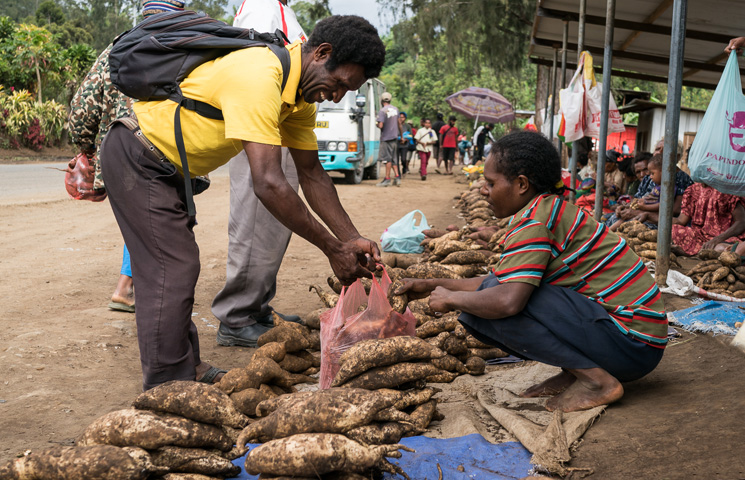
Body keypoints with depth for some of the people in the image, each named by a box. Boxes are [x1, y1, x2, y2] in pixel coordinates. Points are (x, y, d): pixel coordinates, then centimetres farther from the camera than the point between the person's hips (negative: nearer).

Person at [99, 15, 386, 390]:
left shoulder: (301, 94, 0)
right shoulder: (259, 78, -32)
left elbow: (311, 174, 3)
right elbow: (268, 183, -38)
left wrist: (352, 239, -7)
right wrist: (333, 250, -31)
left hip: (166, 168, 10)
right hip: (136, 158, -10)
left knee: (179, 267, 15)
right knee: (170, 272, -11)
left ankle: (186, 372, 28)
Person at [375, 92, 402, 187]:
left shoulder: (382, 111, -14)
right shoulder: (395, 109, 8)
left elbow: (380, 125, -20)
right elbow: (399, 123, 15)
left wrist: (377, 125, 2)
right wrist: (401, 134, 27)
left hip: (386, 138, -7)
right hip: (395, 137, 7)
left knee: (387, 159, -3)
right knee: (394, 159, 13)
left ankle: (387, 179, -1)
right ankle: (397, 177, 8)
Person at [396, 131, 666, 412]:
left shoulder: (534, 219, -19)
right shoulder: (549, 210, 12)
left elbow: (508, 299, -33)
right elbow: (499, 281, 18)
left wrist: (451, 299, -14)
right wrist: (432, 285, 15)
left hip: (633, 344, -9)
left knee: (492, 304, -23)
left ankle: (597, 381, -11)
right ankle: (575, 371, 6)